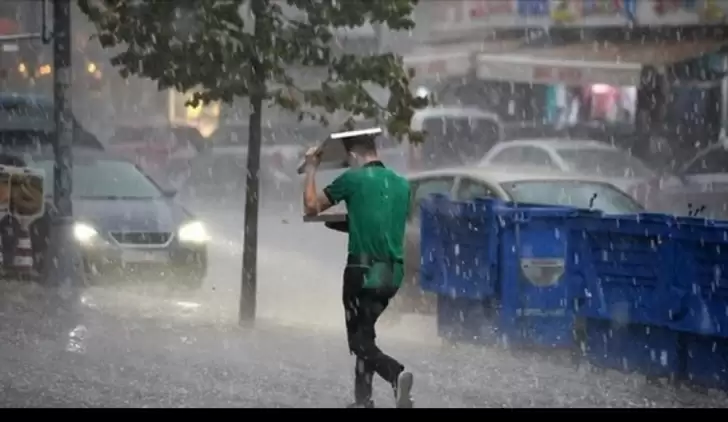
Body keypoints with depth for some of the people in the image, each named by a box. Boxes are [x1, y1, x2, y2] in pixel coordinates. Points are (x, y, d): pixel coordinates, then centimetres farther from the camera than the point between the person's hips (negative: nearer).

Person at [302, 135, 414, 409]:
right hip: (392, 273, 6)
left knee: (360, 339, -2)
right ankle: (363, 398, 17)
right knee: (365, 332, 20)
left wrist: (311, 169, 15)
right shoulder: (401, 184, 9)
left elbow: (311, 207, 2)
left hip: (364, 270, -6)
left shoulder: (353, 179, -7)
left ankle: (396, 374, -27)